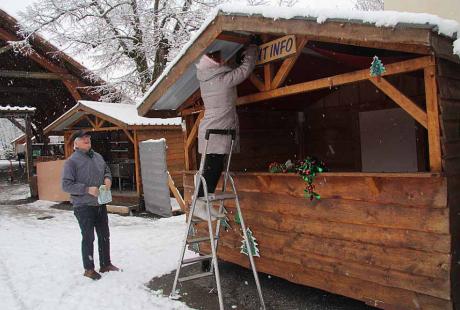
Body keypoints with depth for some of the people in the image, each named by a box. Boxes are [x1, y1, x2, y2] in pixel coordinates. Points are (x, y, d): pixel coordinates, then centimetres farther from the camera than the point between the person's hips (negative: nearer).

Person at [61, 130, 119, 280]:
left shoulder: (97, 156, 6)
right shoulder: (71, 161, -13)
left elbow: (106, 170, 21)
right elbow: (66, 185, -16)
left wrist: (108, 178, -2)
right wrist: (87, 189, -23)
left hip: (100, 204, 7)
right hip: (84, 206, -6)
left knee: (104, 236, 16)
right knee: (88, 238, 4)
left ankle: (105, 264, 32)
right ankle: (89, 269, 21)